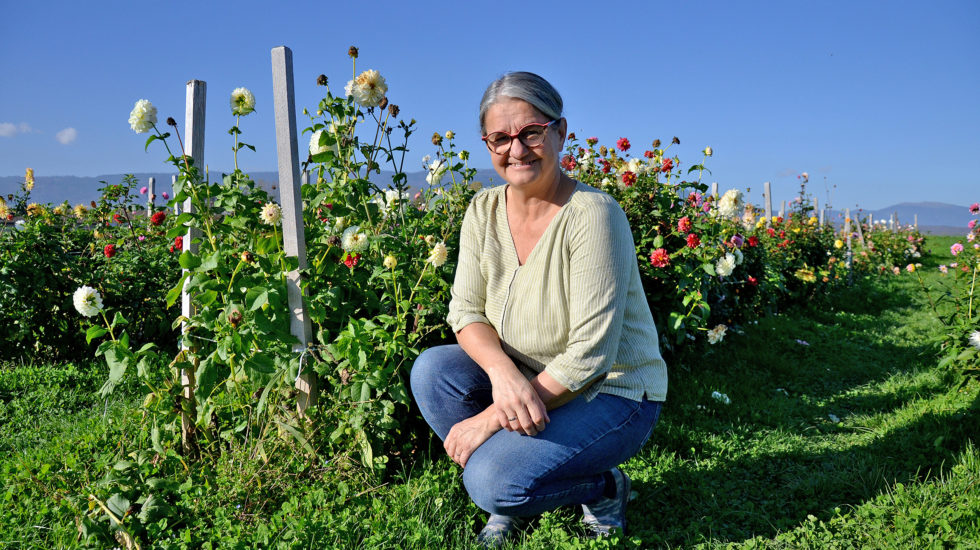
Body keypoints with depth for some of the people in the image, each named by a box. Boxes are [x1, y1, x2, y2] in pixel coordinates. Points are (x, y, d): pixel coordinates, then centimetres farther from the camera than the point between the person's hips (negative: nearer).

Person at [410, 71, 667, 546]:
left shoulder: (592, 214, -23)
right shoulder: (484, 210, -4)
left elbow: (590, 353, -25)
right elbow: (466, 310, -5)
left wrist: (493, 418, -23)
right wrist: (502, 370, -28)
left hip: (613, 393, -6)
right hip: (529, 382, 6)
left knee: (495, 479, -26)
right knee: (431, 370, -16)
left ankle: (603, 489, 6)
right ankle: (509, 502, 4)